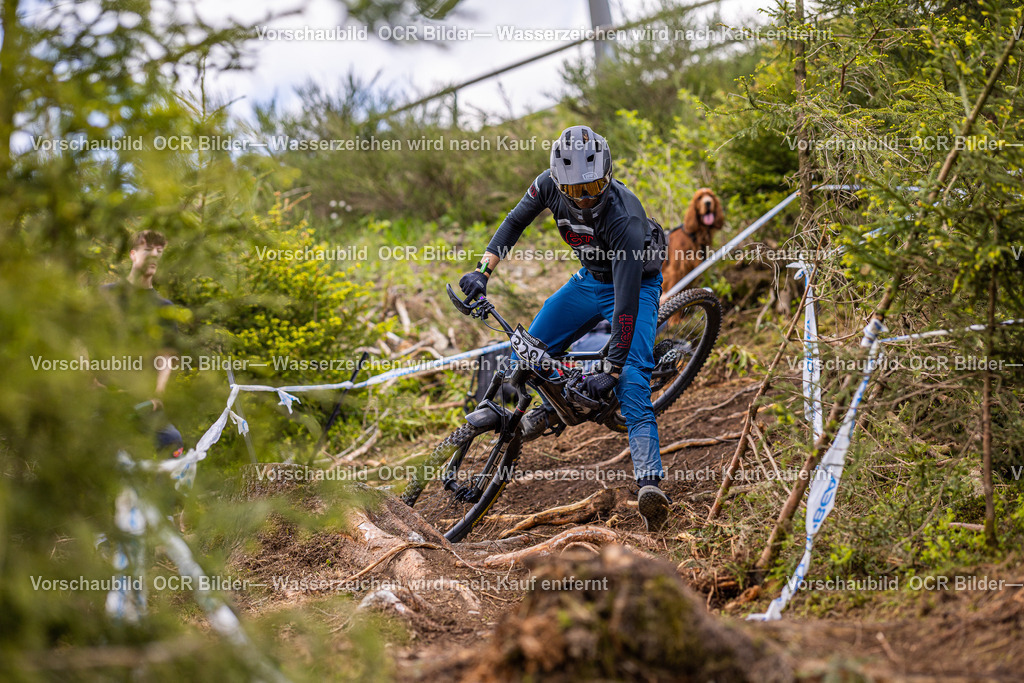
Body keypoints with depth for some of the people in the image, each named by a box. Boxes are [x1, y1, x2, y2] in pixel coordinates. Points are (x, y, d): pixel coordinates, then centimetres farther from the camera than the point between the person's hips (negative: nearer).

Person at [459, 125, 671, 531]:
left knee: (631, 385, -24)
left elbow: (626, 301, -36)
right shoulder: (550, 185, -22)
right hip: (589, 279, 6)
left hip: (635, 284, -6)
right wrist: (483, 270, -13)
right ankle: (555, 406, 33)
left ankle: (650, 483, -34)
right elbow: (515, 221, -2)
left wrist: (612, 368, -35)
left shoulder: (623, 219, -38)